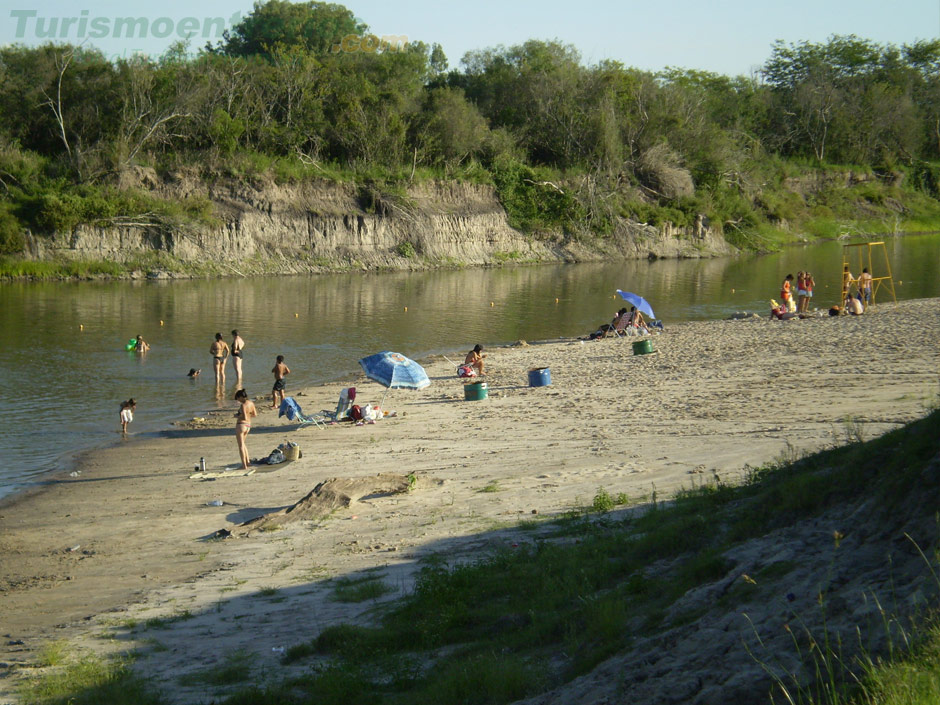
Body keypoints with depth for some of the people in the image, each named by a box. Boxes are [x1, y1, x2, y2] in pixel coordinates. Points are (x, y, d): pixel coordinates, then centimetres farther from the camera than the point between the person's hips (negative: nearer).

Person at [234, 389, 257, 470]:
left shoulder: (243, 405, -21)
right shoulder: (251, 403, 4)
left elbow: (244, 417, -27)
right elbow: (255, 414, 14)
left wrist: (237, 416, -11)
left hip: (241, 425, -8)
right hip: (248, 425, 8)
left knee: (241, 445, 0)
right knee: (243, 443, 27)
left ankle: (244, 465, -3)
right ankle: (247, 461, 26)